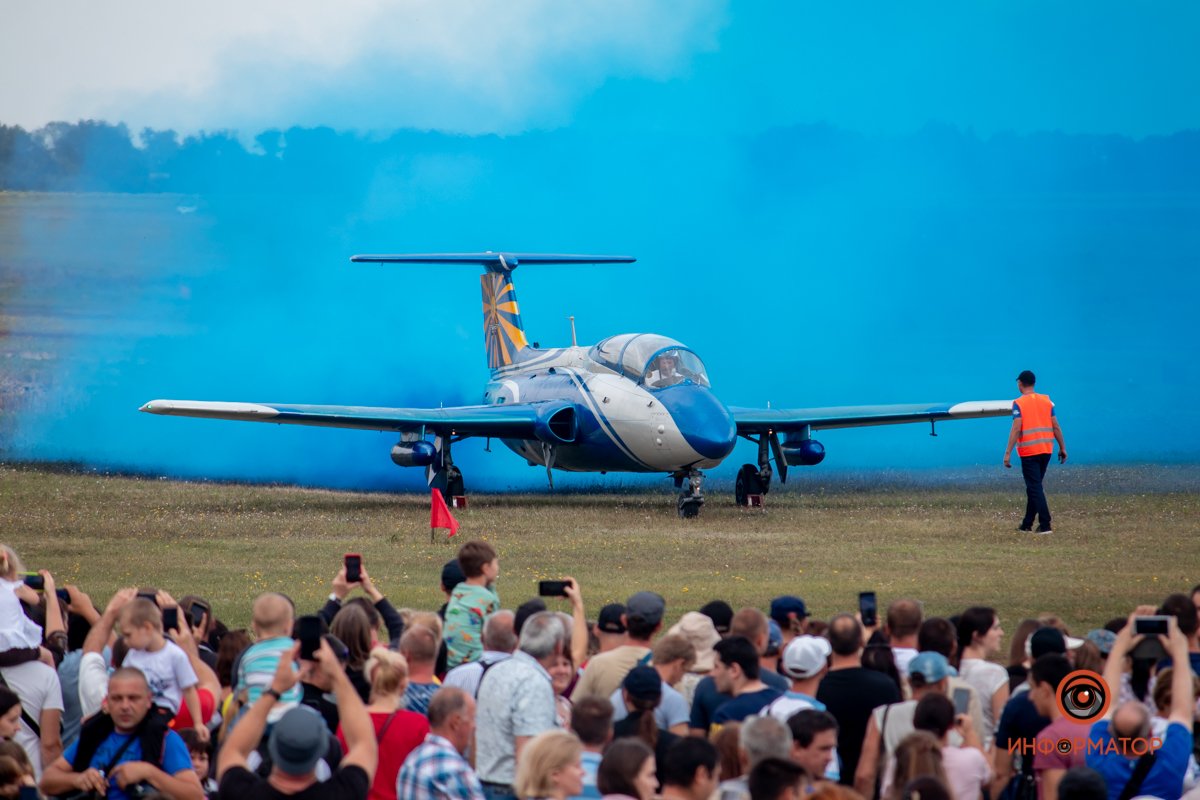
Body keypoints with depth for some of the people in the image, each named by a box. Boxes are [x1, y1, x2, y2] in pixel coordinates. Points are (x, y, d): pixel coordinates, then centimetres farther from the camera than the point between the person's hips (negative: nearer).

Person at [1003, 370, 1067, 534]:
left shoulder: (1019, 403, -8)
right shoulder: (1046, 401, 7)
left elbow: (1016, 429, -16)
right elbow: (1056, 427, 6)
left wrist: (1008, 453, -15)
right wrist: (1062, 448, 12)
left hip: (1029, 452, -6)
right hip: (1046, 450, 6)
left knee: (1035, 488, -4)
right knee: (1034, 487, 17)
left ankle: (1045, 525, -14)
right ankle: (1027, 524, 24)